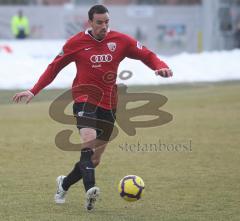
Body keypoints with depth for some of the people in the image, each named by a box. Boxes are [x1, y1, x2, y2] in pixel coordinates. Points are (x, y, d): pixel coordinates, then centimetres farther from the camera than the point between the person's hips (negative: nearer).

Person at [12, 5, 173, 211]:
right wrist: (33, 91, 1)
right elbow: (55, 67, 7)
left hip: (108, 104, 3)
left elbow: (147, 55, 2)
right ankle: (90, 190, -42)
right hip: (85, 99, -3)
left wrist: (161, 67, -20)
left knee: (94, 159, 8)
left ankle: (64, 184, 33)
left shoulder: (121, 40, 1)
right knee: (89, 139, -30)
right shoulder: (76, 42, -2)